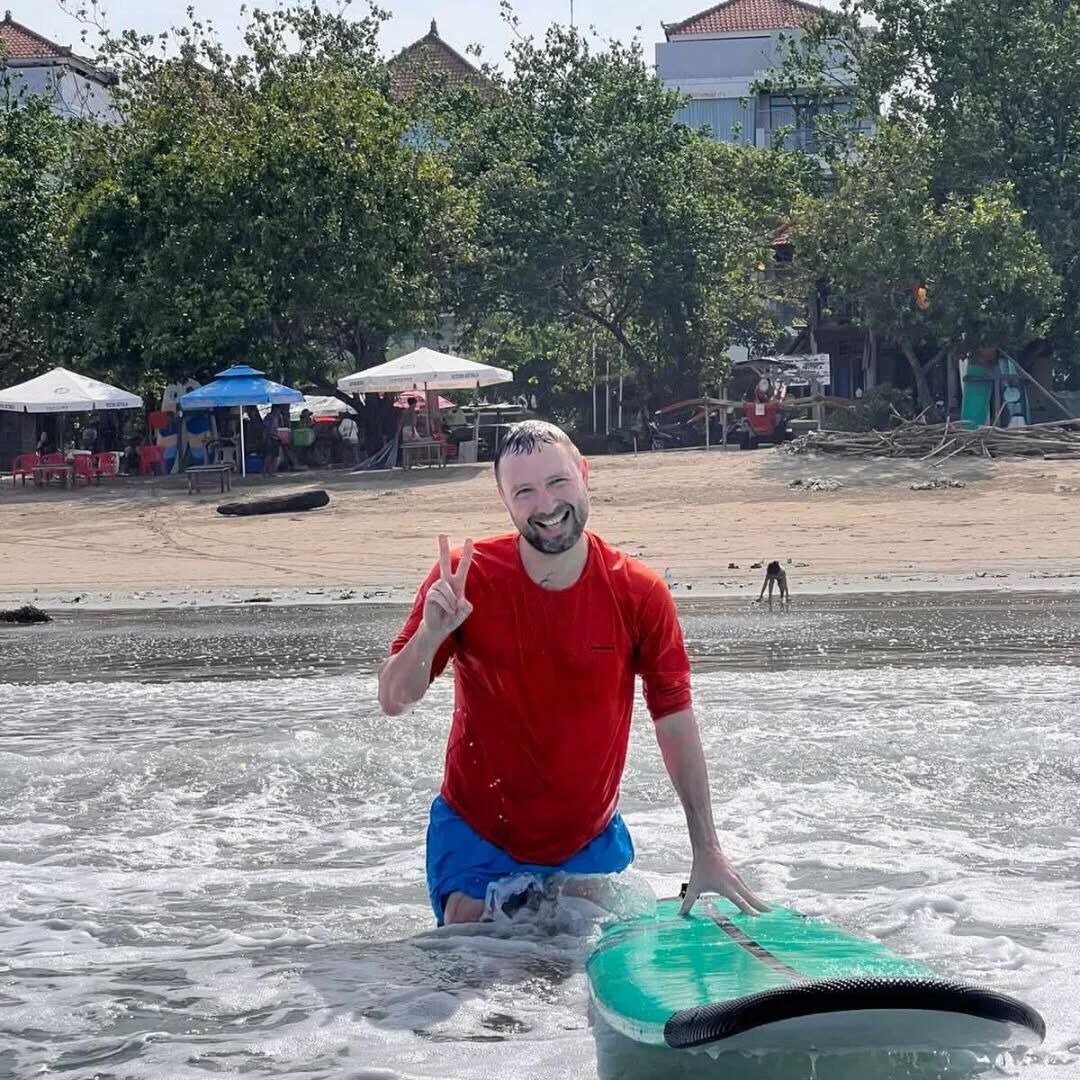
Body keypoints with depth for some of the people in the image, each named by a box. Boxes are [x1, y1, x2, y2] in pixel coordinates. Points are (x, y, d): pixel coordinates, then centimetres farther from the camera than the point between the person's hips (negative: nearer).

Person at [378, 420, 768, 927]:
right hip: (477, 835, -1)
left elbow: (675, 722, -4)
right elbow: (393, 700, -14)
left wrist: (708, 852, -5)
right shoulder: (465, 577, -15)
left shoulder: (640, 594, -12)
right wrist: (430, 634, -35)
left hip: (591, 843, 1)